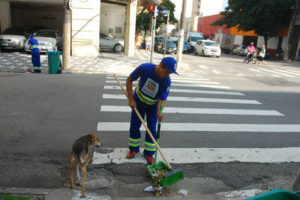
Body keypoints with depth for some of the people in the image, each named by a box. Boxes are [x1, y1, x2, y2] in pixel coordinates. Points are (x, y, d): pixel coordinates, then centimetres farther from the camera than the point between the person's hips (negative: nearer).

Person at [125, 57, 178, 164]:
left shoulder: (167, 81, -30)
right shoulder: (145, 68, -31)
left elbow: (162, 100, -29)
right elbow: (129, 80, -19)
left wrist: (159, 112, -51)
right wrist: (131, 99, -20)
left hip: (153, 105, 0)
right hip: (138, 101, 1)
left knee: (152, 128, 1)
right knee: (134, 126, 6)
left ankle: (149, 153, 19)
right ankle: (133, 149, 27)